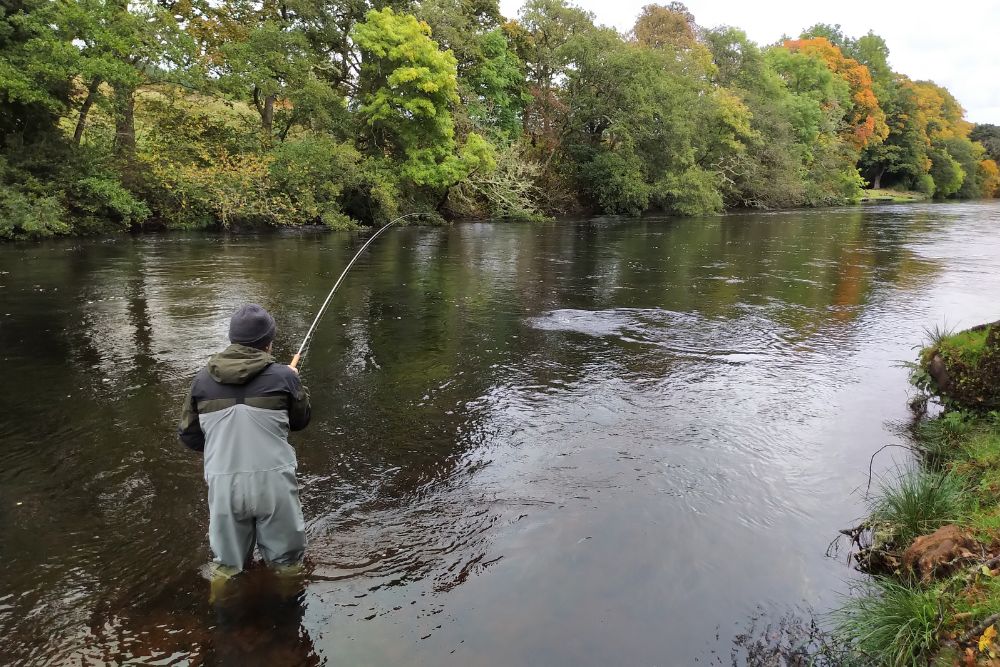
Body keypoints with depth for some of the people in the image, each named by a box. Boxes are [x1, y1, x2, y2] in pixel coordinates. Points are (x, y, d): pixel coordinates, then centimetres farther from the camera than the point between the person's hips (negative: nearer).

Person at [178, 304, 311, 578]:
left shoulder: (202, 380, 2)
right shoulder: (284, 376, -5)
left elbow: (189, 436, 9)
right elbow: (301, 420, 11)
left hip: (223, 483, 3)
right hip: (273, 481, -2)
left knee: (227, 567, 20)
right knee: (286, 562, 16)